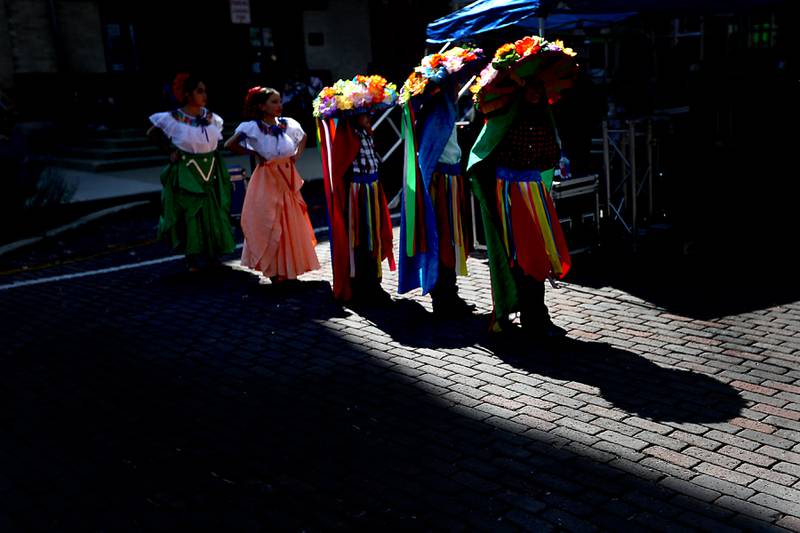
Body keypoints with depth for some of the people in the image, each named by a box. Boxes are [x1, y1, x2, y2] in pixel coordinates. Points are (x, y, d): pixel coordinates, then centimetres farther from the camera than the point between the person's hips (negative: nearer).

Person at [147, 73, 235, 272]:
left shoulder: (212, 118, 3)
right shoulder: (174, 118, -10)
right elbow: (152, 134, 2)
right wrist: (170, 151, -4)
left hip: (211, 172, 4)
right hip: (186, 173, -4)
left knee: (213, 213, 8)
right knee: (190, 214, 1)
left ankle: (211, 255, 22)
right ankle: (194, 258, 12)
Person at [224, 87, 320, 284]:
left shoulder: (288, 124, 1)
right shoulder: (253, 127, -12)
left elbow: (303, 136, 21)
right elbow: (230, 145, -14)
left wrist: (297, 154, 6)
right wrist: (254, 154, -10)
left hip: (288, 179, 5)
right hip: (267, 180, -5)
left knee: (292, 224, 10)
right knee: (269, 225, 1)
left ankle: (289, 269, 24)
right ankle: (273, 270, 13)